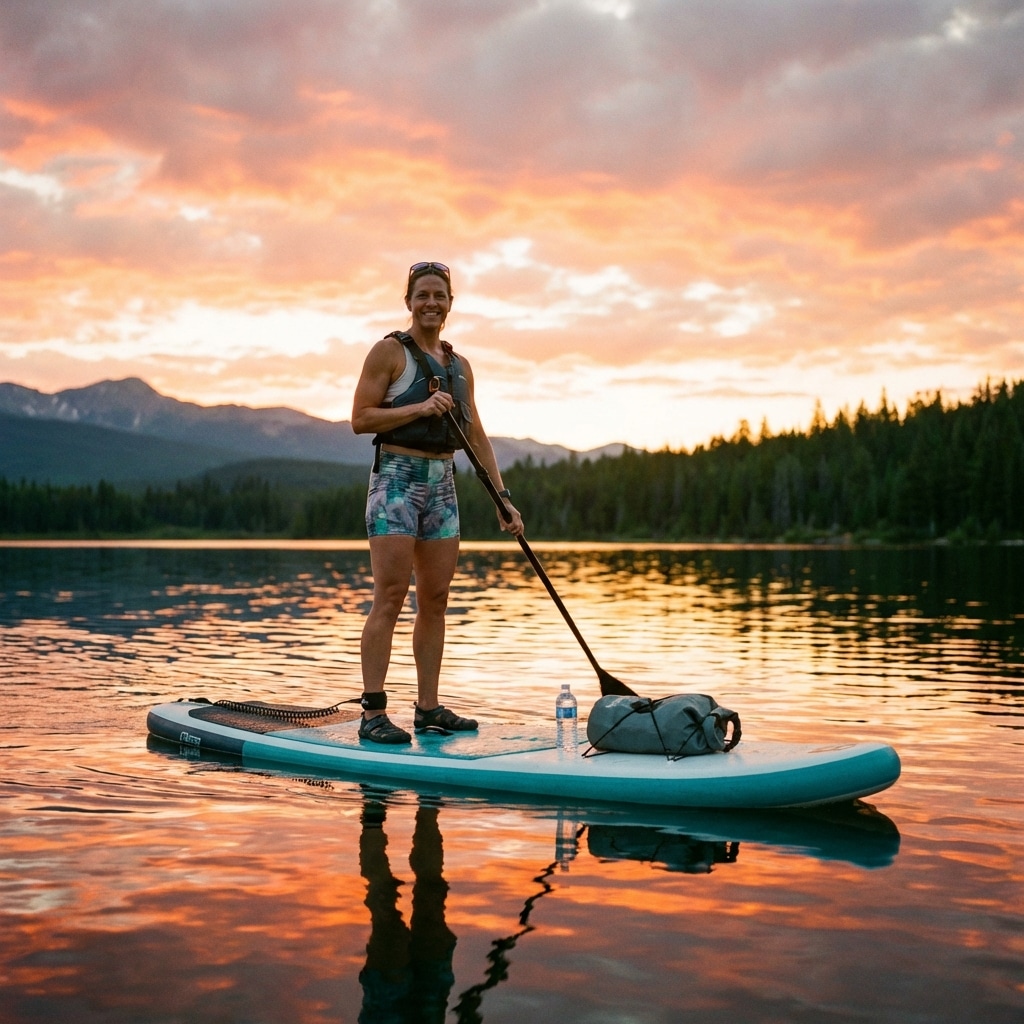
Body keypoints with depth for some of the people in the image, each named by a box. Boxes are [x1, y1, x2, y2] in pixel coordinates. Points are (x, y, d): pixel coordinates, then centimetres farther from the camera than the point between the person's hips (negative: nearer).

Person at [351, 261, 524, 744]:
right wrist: (420, 408, -18)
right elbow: (360, 418, -8)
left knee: (435, 600, 7)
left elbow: (476, 437, 17)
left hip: (442, 482, 6)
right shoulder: (390, 351, -2)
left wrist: (503, 498, 12)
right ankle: (373, 714, -11)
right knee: (390, 597, -12)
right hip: (397, 475, -6)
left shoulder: (459, 365, 16)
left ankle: (428, 708, 14)